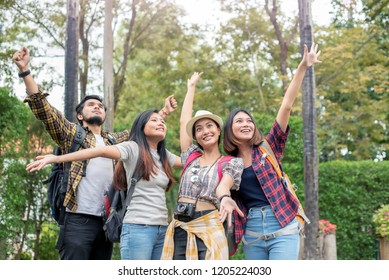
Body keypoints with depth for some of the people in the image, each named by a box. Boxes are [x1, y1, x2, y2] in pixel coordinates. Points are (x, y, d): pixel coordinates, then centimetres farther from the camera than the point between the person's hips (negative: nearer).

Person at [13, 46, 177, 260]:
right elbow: (42, 107, 0)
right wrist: (24, 71, -8)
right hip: (79, 220, -5)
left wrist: (164, 112, 30)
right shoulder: (72, 133, 9)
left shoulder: (114, 141, 22)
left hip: (106, 221, 6)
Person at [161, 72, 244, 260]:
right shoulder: (191, 156, 16)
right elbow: (184, 121, 18)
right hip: (180, 228, 4)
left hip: (208, 228, -4)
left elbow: (224, 185, -14)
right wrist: (191, 87, 29)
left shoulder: (233, 163, 5)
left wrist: (225, 198, -39)